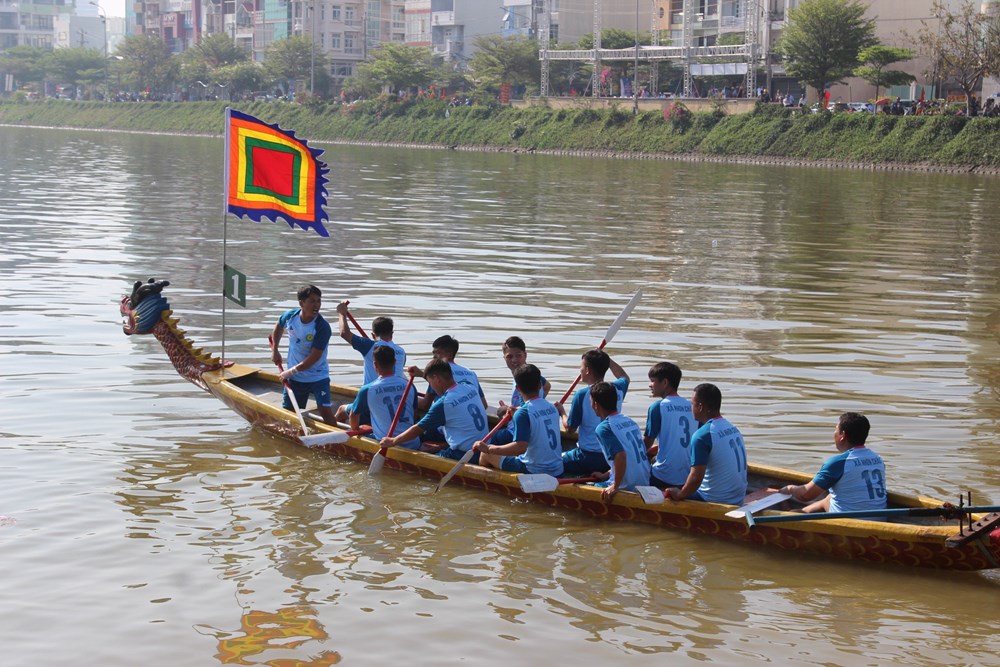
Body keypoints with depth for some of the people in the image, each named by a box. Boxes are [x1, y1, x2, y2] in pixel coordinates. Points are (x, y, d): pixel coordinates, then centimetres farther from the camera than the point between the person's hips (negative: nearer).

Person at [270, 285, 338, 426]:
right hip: (294, 377, 4)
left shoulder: (323, 327, -22)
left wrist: (292, 371, -20)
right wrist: (274, 349, 14)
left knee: (326, 412, -15)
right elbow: (278, 327, 19)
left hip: (318, 378, -4)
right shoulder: (290, 316, -8)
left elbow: (314, 357, -23)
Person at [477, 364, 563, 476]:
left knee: (486, 454, 9)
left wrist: (488, 449, -20)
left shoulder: (523, 413, -18)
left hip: (534, 471, -7)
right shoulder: (552, 408, 5)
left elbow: (520, 447, -27)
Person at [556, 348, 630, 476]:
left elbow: (570, 428, -6)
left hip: (588, 458, -6)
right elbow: (624, 377, 28)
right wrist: (605, 359, 28)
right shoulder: (617, 390, 0)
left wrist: (562, 412, 13)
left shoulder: (582, 395, -16)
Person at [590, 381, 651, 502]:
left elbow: (620, 455, -28)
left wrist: (615, 487, -21)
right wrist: (604, 475, 26)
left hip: (626, 488, -8)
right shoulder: (630, 422, 12)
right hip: (644, 485, 8)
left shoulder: (603, 428, -13)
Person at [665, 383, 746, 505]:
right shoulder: (733, 429, 7)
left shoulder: (702, 435, -19)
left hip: (715, 501, -8)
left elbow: (696, 478, -25)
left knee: (665, 497, 4)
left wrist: (679, 495, -9)